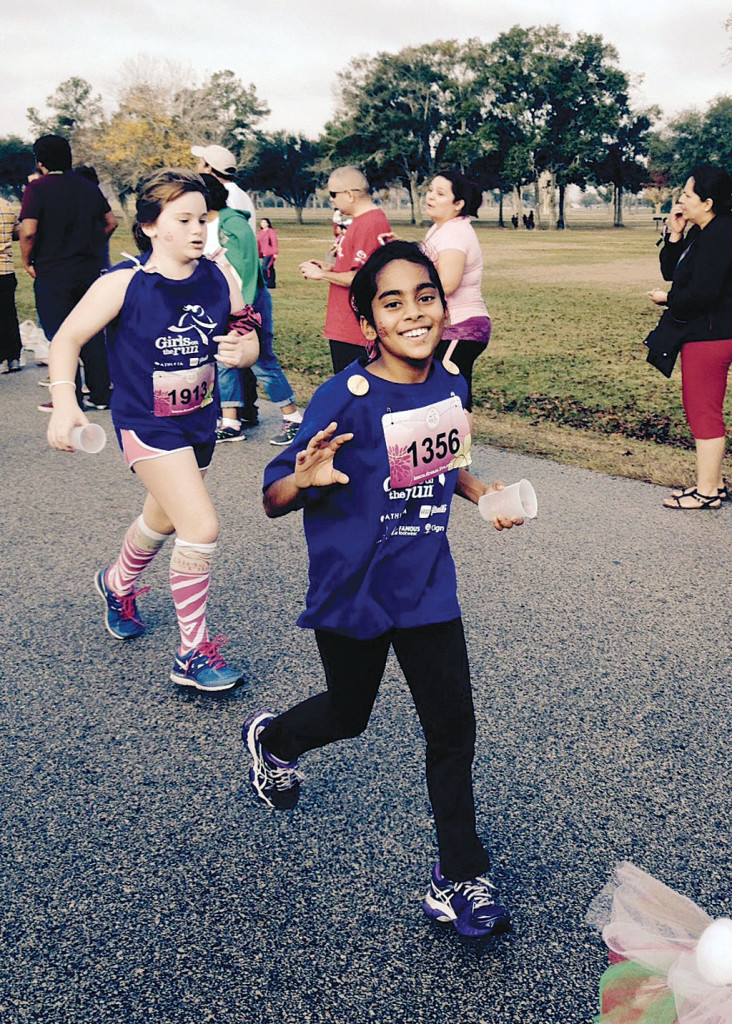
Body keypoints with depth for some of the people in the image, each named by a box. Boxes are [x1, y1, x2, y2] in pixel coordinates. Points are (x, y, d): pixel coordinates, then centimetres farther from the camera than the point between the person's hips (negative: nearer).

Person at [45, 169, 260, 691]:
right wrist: (65, 402, -22)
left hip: (201, 420, 6)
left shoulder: (220, 279, -4)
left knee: (165, 519, 25)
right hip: (147, 423, -6)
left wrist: (241, 350, -18)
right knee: (202, 526, -17)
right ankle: (193, 653, 0)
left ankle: (118, 582, 58)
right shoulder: (125, 283, -16)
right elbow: (68, 338, -10)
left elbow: (248, 341, 6)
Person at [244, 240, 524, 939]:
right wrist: (306, 477, -40)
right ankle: (271, 738, 52)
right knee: (349, 715, 17)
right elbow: (274, 501, -19)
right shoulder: (344, 399, -20)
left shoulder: (449, 387, -2)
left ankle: (459, 879, 21)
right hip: (354, 589, -4)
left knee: (452, 727, 4)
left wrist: (483, 494, 0)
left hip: (427, 586, 4)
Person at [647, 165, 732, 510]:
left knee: (704, 412, -4)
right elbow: (671, 272, 14)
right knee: (698, 407, 17)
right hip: (699, 333, 11)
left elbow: (703, 292, -25)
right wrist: (675, 237, 1)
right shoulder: (700, 234, 12)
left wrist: (668, 299, -8)